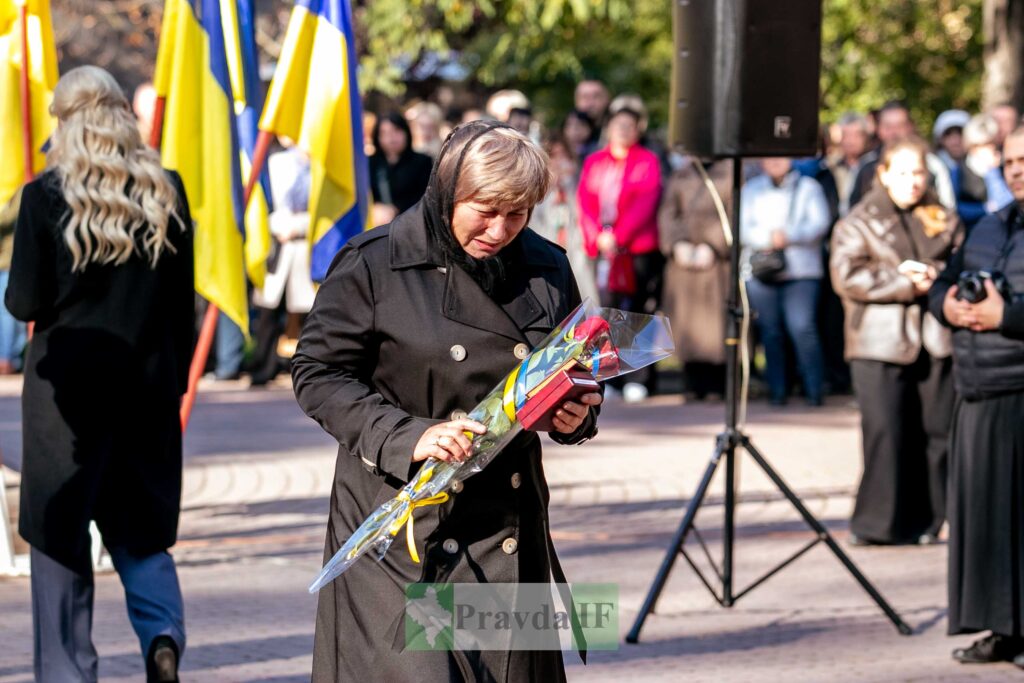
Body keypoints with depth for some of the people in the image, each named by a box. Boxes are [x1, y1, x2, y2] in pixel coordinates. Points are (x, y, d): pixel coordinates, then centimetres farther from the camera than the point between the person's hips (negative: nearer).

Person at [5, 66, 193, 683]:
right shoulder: (166, 192, 1)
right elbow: (183, 300, 5)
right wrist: (176, 377, 13)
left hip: (69, 383, -3)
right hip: (148, 383, 3)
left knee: (59, 531, 7)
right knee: (141, 525, 13)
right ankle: (164, 633, -10)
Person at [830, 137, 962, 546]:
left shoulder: (944, 220, 17)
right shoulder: (858, 224, 6)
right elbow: (848, 276, -6)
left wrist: (932, 273, -9)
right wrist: (906, 284, -12)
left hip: (937, 340, 3)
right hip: (881, 340, -3)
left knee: (936, 432, 1)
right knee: (884, 433, -10)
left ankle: (926, 521, 10)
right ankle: (878, 523, -4)